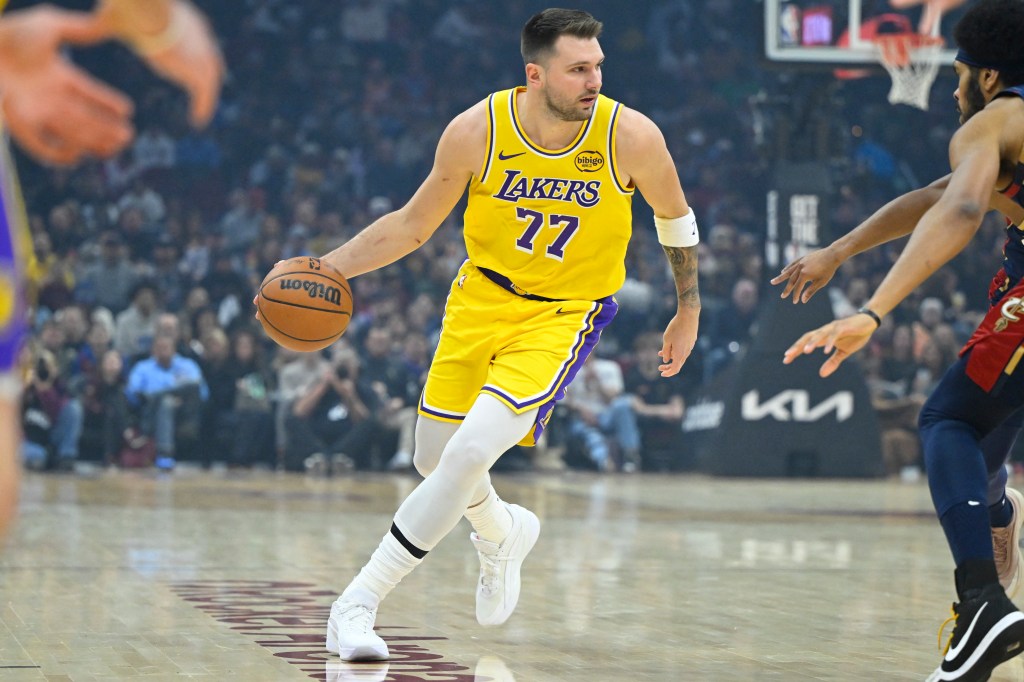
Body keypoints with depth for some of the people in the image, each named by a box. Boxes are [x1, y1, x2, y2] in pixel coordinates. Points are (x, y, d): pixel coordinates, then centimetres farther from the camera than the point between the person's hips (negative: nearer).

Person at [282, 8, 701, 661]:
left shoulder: (632, 137, -20)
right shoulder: (477, 130, -17)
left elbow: (676, 219, 1)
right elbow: (412, 225, -3)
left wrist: (689, 311, 8)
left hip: (565, 313, -3)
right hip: (482, 295, 3)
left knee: (471, 452, -21)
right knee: (434, 458, 11)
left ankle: (359, 602, -11)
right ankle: (505, 532, 47)